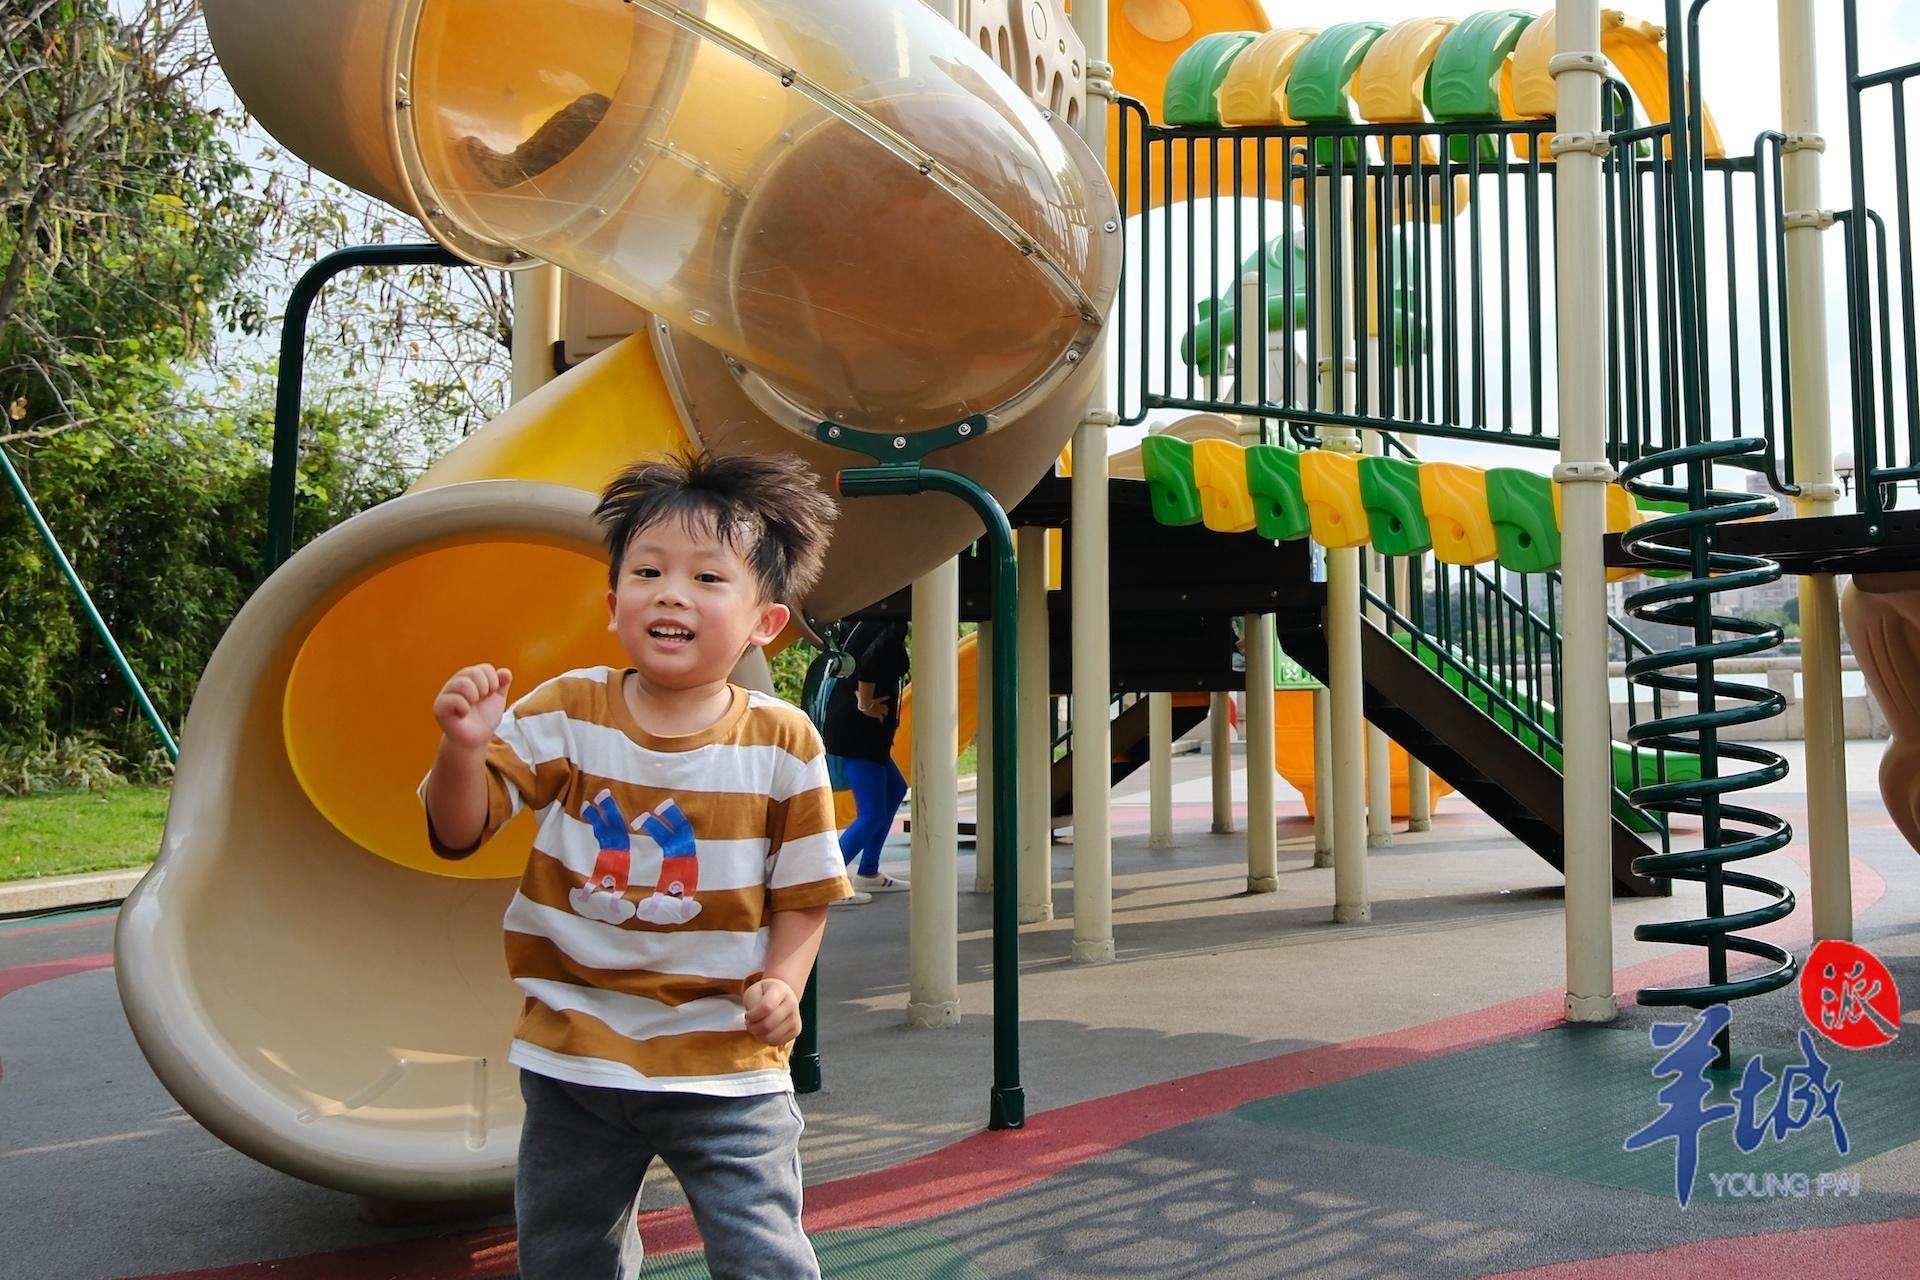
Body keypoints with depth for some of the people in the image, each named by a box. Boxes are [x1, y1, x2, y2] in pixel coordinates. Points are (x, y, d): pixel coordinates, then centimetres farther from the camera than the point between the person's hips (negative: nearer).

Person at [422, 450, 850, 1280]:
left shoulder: (781, 743, -9)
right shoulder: (565, 714, -6)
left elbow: (805, 889, -1)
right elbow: (457, 833, -9)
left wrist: (782, 982, -16)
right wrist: (464, 746, -27)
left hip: (725, 1065, -2)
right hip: (574, 1061, 2)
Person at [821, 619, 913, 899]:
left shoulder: (865, 622, 10)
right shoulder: (893, 627, -16)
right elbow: (869, 663, -32)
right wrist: (866, 705, -19)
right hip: (858, 732, -10)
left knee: (895, 789, 22)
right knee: (872, 814, -5)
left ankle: (868, 874, 25)